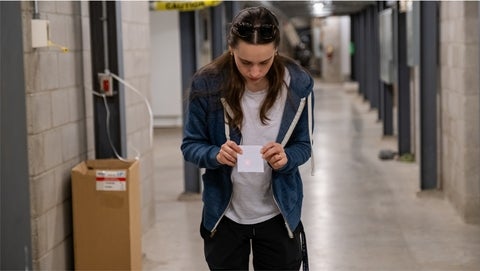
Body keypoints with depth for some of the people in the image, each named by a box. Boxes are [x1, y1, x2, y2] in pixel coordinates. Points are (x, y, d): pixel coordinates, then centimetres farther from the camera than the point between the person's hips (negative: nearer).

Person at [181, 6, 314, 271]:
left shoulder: (298, 83, -13)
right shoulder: (207, 83, -16)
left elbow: (304, 145, -2)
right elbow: (190, 145, -6)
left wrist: (287, 158, -25)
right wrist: (215, 155, -28)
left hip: (278, 214, 1)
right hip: (224, 215, 0)